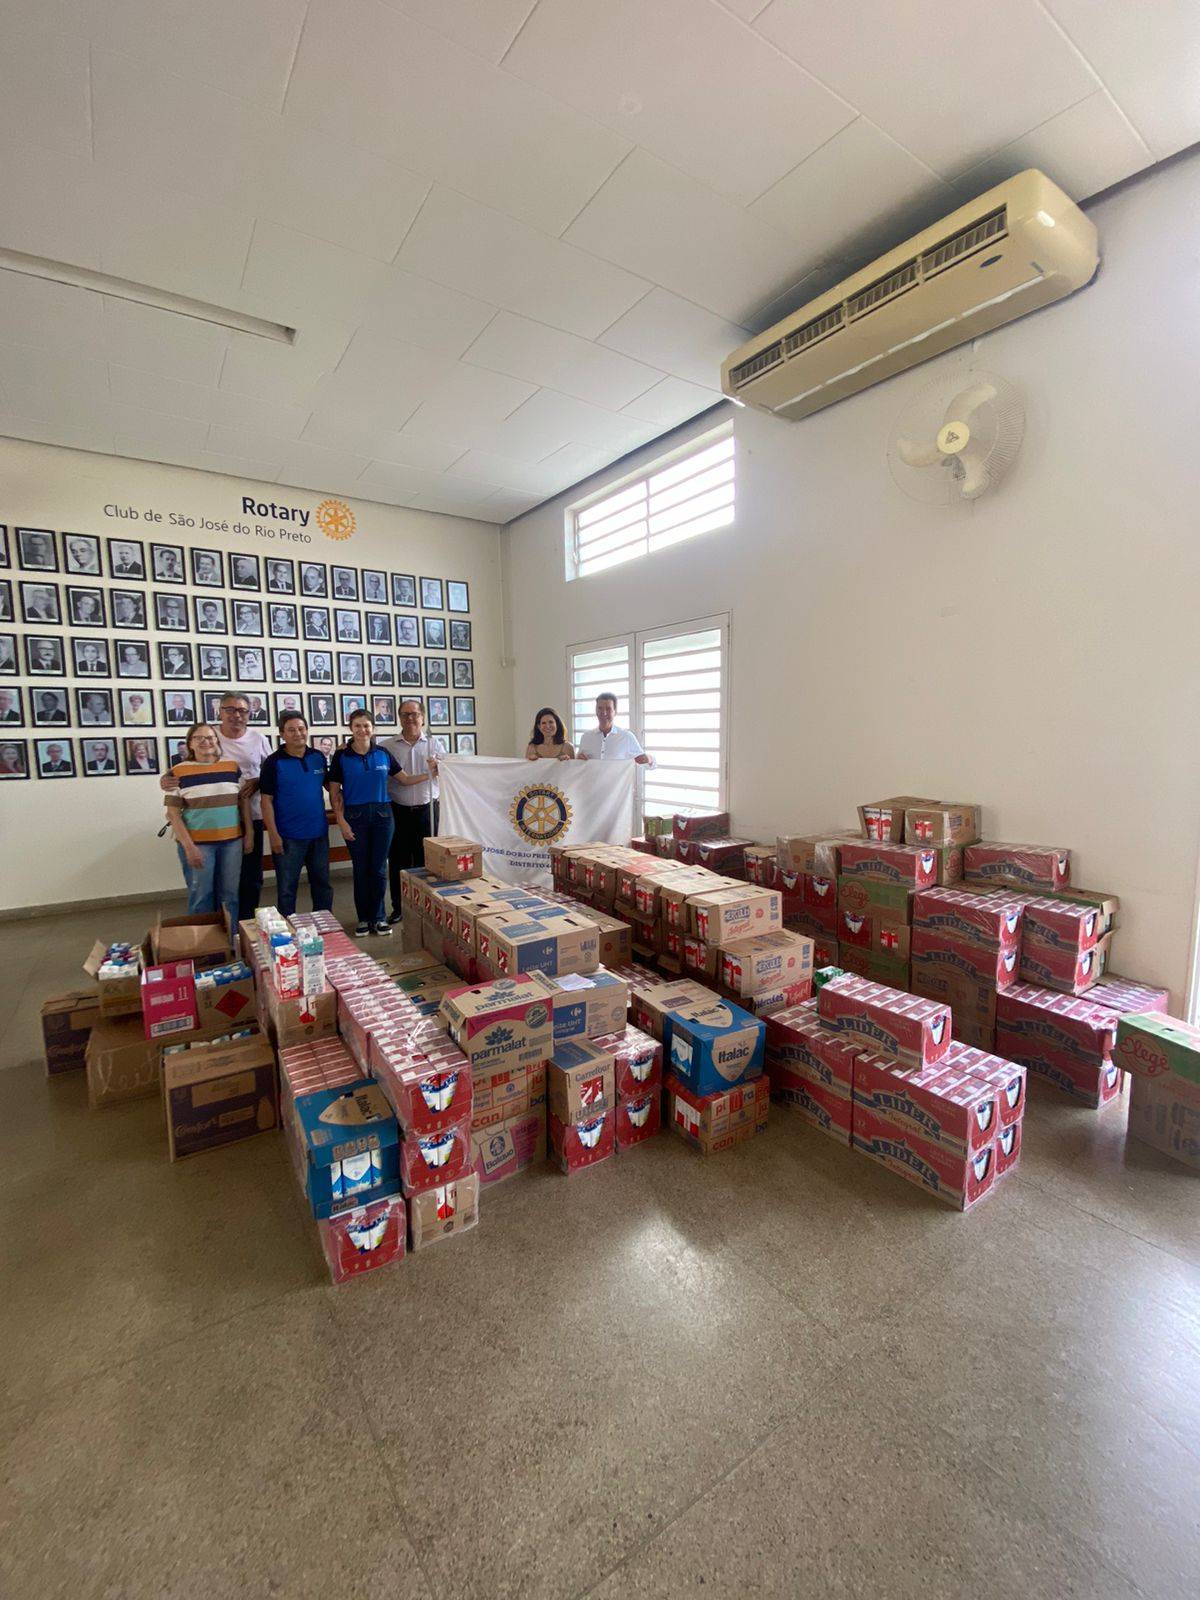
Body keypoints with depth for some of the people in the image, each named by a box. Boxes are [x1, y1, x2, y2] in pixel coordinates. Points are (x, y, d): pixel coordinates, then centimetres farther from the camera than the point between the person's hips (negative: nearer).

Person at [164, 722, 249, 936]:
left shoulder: (232, 766, 5)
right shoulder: (178, 773, -3)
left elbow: (244, 799, 11)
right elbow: (172, 814, -4)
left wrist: (249, 832, 5)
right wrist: (189, 846, -12)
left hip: (231, 841, 3)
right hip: (197, 844, -2)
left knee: (229, 894, 10)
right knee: (201, 896, 5)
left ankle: (232, 940, 22)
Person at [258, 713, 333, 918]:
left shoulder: (318, 757, 3)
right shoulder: (274, 762, -8)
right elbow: (266, 800, -9)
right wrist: (273, 834, -13)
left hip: (319, 832, 4)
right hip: (288, 837, -4)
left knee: (323, 884, 15)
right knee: (287, 888, 8)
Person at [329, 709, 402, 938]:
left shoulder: (383, 754, 2)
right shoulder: (341, 756, -2)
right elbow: (334, 792, -1)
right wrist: (341, 821, -7)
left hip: (382, 815, 1)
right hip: (355, 816, -1)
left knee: (379, 869, 6)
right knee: (361, 869, 7)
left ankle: (379, 917, 20)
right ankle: (363, 918, 21)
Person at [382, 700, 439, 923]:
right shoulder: (387, 747, 2)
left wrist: (437, 767, -17)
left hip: (427, 809, 1)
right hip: (398, 810, 0)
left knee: (425, 859, 7)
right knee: (398, 860, 6)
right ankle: (399, 908, 19)